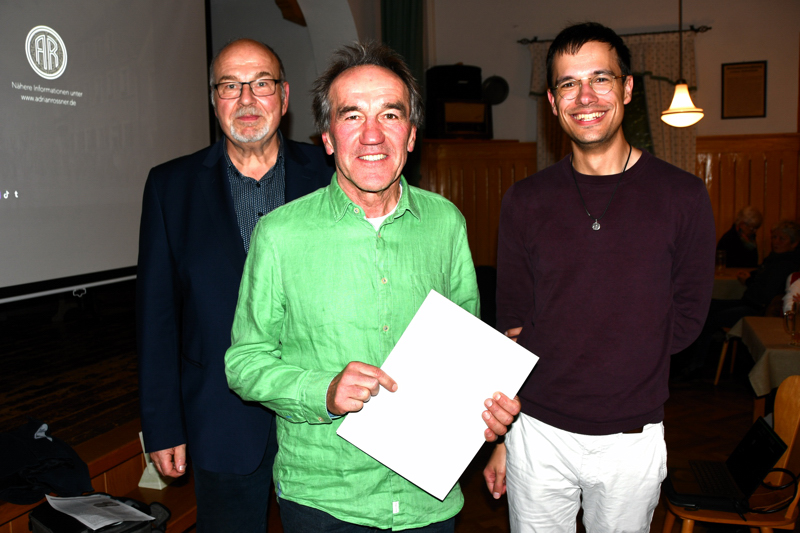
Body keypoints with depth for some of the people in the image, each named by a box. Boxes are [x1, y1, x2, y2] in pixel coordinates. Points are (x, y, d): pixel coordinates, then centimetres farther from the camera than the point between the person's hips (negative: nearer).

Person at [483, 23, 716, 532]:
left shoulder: (682, 196, -5)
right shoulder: (526, 202, -1)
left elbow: (686, 319, -1)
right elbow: (512, 324, 3)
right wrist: (500, 437, 2)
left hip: (631, 439, 0)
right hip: (537, 433, 1)